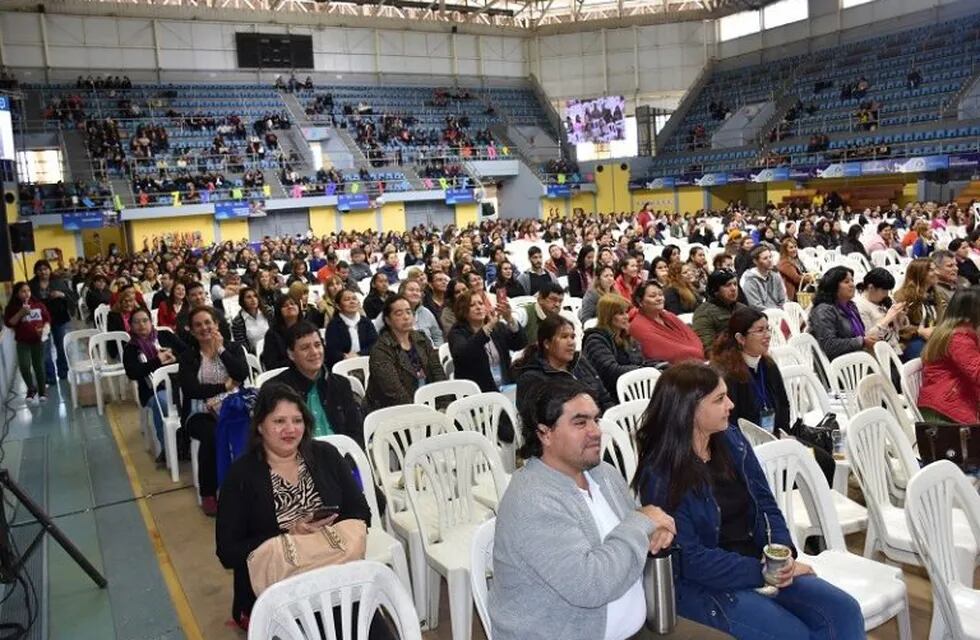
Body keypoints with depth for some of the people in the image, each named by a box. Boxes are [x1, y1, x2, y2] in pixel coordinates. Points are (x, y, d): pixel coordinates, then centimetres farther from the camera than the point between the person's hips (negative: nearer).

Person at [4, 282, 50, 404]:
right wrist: (21, 313, -19)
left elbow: (47, 319, 7)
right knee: (24, 366, -13)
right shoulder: (12, 308, 0)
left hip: (38, 340, 1)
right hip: (23, 342, -1)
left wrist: (43, 329, -10)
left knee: (39, 366, 5)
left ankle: (42, 390, 23)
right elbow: (9, 323, -8)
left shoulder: (38, 304, 3)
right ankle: (31, 388, 11)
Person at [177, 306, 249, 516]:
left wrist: (221, 349, -5)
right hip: (200, 414, 0)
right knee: (212, 435, -34)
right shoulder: (187, 356, 7)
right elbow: (191, 390, -8)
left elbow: (243, 375, -8)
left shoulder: (233, 348, 10)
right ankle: (208, 493, -16)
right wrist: (226, 385, -8)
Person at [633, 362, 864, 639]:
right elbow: (691, 560, -18)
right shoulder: (659, 477, -18)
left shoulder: (732, 441, 3)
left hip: (759, 564, 6)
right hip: (701, 585, -6)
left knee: (844, 612, -9)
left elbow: (766, 505, 6)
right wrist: (763, 571, -17)